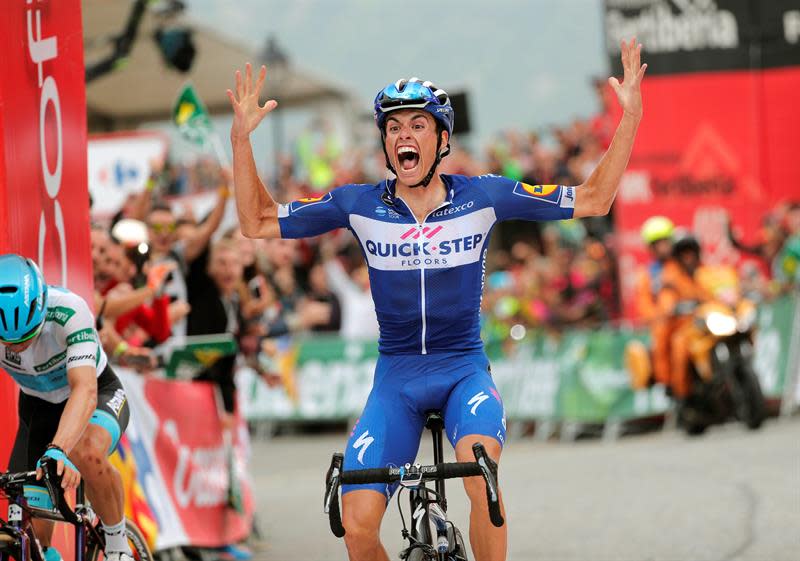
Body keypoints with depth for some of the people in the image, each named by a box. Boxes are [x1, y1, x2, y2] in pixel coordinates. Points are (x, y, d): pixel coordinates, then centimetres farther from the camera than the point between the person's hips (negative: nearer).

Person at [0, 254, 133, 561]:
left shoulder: (68, 311, -36)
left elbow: (85, 390, -47)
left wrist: (58, 451, -63)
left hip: (99, 395, -3)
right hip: (38, 408, 3)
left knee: (88, 455, -38)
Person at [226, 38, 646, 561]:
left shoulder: (483, 196, -4)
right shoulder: (358, 204, -2)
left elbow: (593, 200, 0)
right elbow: (258, 223, 3)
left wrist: (631, 117, -11)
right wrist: (241, 139, -9)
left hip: (465, 368, -2)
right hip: (396, 375, 2)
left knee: (480, 469, -35)